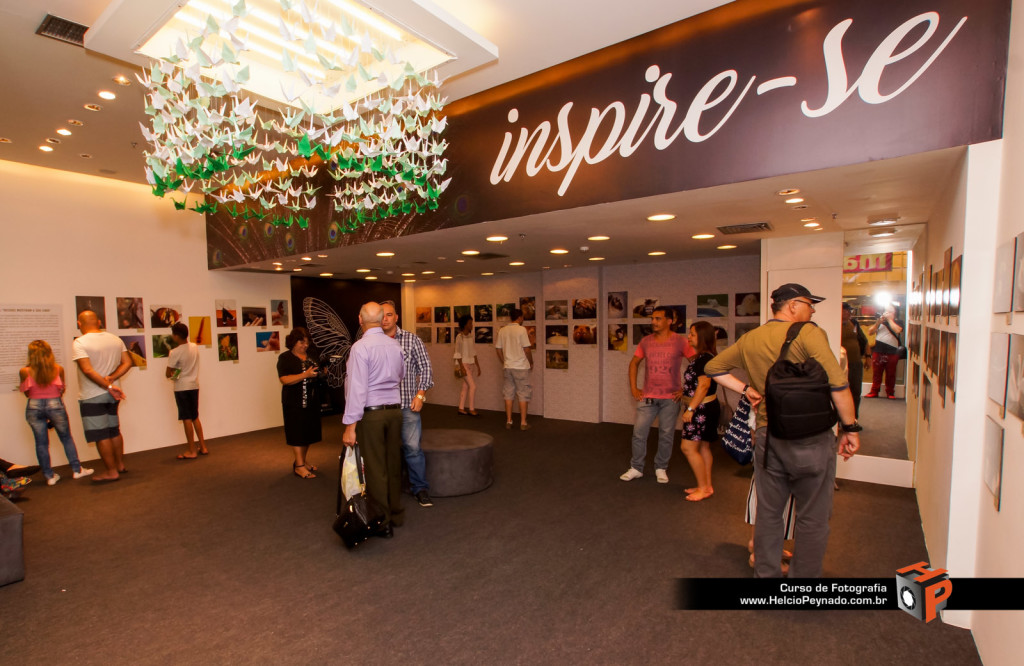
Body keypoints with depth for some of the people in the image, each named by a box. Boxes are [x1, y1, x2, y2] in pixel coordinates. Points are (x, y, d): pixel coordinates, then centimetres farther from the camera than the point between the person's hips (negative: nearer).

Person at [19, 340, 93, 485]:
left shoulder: (25, 372, -7)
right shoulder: (58, 369, -7)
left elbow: (27, 393, 3)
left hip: (34, 407, 1)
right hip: (55, 404, 0)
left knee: (41, 443, 9)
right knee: (66, 438, 14)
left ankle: (49, 476, 15)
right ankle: (77, 469, 17)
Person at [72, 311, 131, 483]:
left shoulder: (79, 343, -14)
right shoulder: (115, 339, 4)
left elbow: (88, 370, -23)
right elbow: (127, 362, 2)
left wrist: (109, 386, -19)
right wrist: (110, 379, -7)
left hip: (91, 396, -6)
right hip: (111, 396, 6)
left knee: (101, 435, 0)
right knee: (114, 431, 18)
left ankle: (111, 472, 6)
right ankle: (120, 465, 27)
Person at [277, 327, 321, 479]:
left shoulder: (310, 357, 13)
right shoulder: (285, 358, -6)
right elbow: (285, 380, -18)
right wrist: (306, 374, -27)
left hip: (311, 401, 7)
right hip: (294, 403, -6)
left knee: (308, 432, 11)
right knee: (297, 433, -2)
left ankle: (302, 461, 25)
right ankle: (299, 466, 5)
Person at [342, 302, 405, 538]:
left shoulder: (360, 347, -14)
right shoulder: (395, 345, 4)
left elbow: (357, 388, -18)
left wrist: (350, 426, -15)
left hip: (371, 413, -6)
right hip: (394, 410, 6)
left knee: (375, 468, 5)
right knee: (393, 464, 17)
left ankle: (383, 523, 15)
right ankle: (396, 514, 31)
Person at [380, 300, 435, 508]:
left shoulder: (412, 340, 0)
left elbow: (426, 368, 2)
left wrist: (420, 394, -6)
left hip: (407, 405, -2)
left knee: (412, 447, -4)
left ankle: (420, 488, 13)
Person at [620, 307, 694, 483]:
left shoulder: (680, 341, -6)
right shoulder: (645, 341, 4)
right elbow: (634, 363, 14)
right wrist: (633, 387, 7)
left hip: (671, 397, -2)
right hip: (647, 396, 3)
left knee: (666, 435, 8)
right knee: (638, 433, 2)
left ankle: (661, 469, 26)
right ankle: (636, 468, 17)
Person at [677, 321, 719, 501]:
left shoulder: (705, 358, -19)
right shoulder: (702, 357, 12)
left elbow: (704, 385, -24)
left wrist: (691, 409, -24)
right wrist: (684, 391, 13)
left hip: (702, 409, -11)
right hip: (703, 408, 11)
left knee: (689, 447, -6)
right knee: (703, 447, 16)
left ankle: (703, 488, 4)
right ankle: (706, 486, 25)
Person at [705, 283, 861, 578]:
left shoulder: (748, 340, 6)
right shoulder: (808, 333, -11)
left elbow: (713, 368, 15)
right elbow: (838, 384, -18)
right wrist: (849, 428, -8)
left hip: (767, 438, 5)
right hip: (810, 439, -5)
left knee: (768, 514, 17)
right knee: (812, 520, 10)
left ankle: (766, 574, 31)